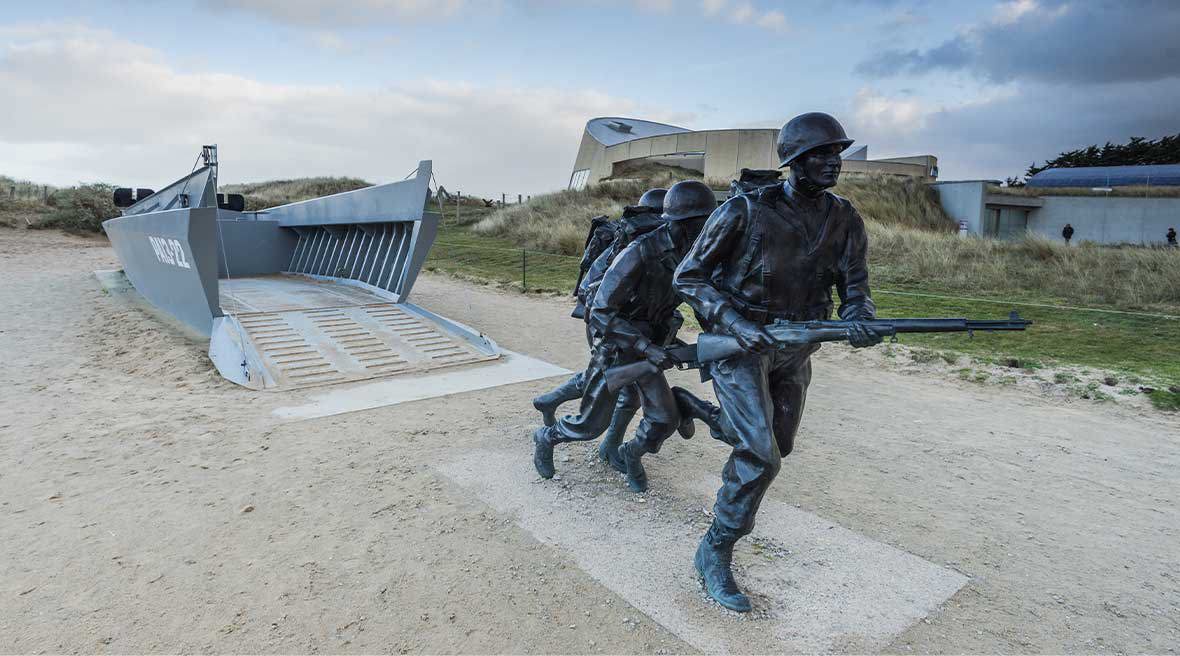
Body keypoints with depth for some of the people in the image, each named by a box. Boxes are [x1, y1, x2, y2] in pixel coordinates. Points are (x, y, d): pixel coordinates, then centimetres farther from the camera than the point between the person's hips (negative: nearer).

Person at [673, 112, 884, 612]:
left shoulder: (845, 221, -3)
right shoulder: (746, 212, -19)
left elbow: (854, 288, -1)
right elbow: (688, 278, -14)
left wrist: (860, 321, -26)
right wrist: (737, 324, -25)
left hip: (795, 348, 6)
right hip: (740, 343, -6)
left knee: (777, 448, 18)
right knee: (760, 456, -17)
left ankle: (738, 477, 50)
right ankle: (715, 553, 0)